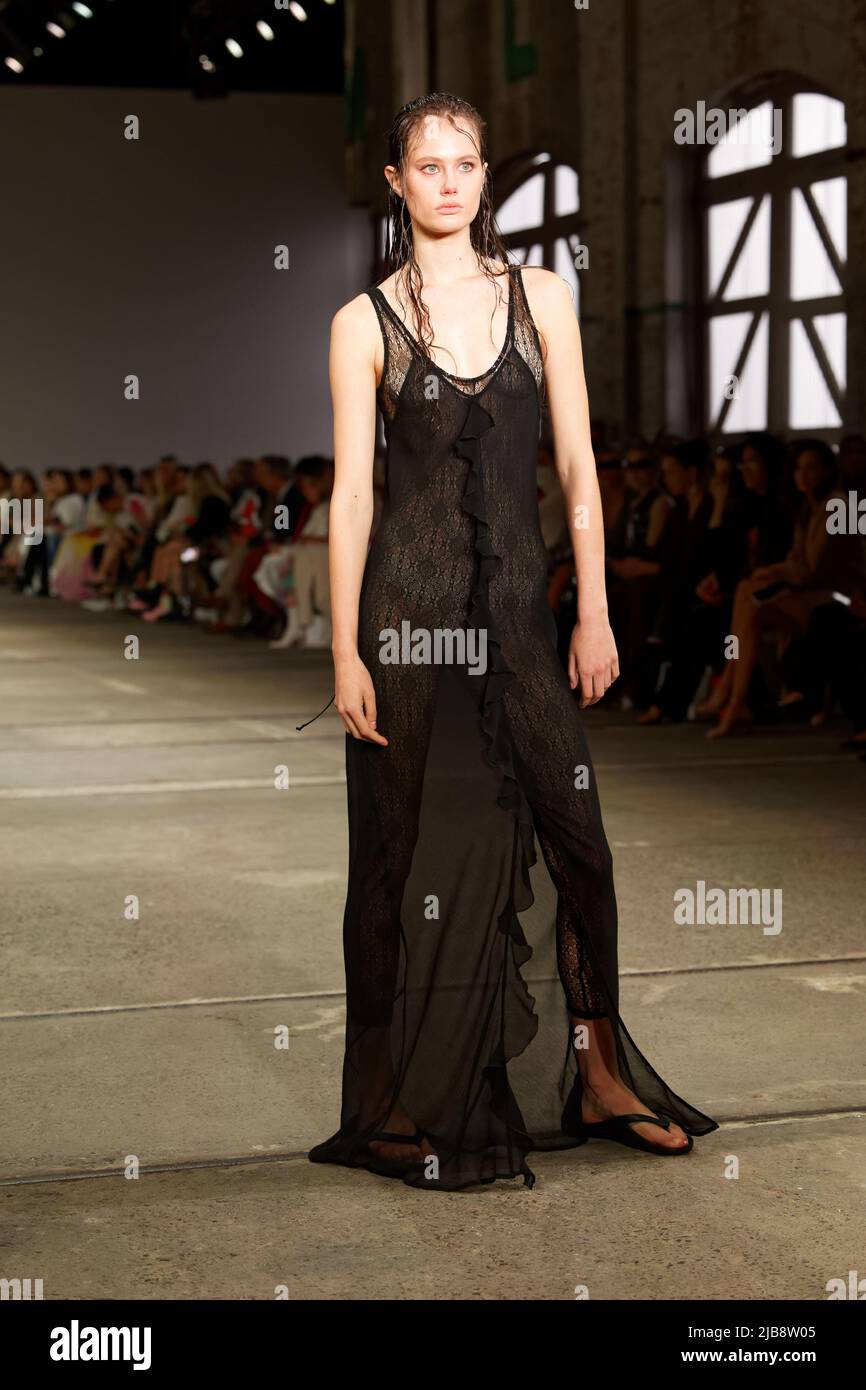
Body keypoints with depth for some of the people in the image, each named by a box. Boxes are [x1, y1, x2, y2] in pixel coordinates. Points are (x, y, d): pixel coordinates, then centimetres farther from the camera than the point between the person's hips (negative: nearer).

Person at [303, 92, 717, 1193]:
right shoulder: (364, 322, 1)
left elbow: (577, 464, 6)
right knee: (419, 855, 3)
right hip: (411, 606, -2)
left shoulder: (541, 296, 7)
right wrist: (346, 652, -6)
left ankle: (597, 1076, 20)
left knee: (575, 836, 3)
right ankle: (415, 1108, 16)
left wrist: (594, 614, 1)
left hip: (518, 605, 2)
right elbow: (351, 493, -1)